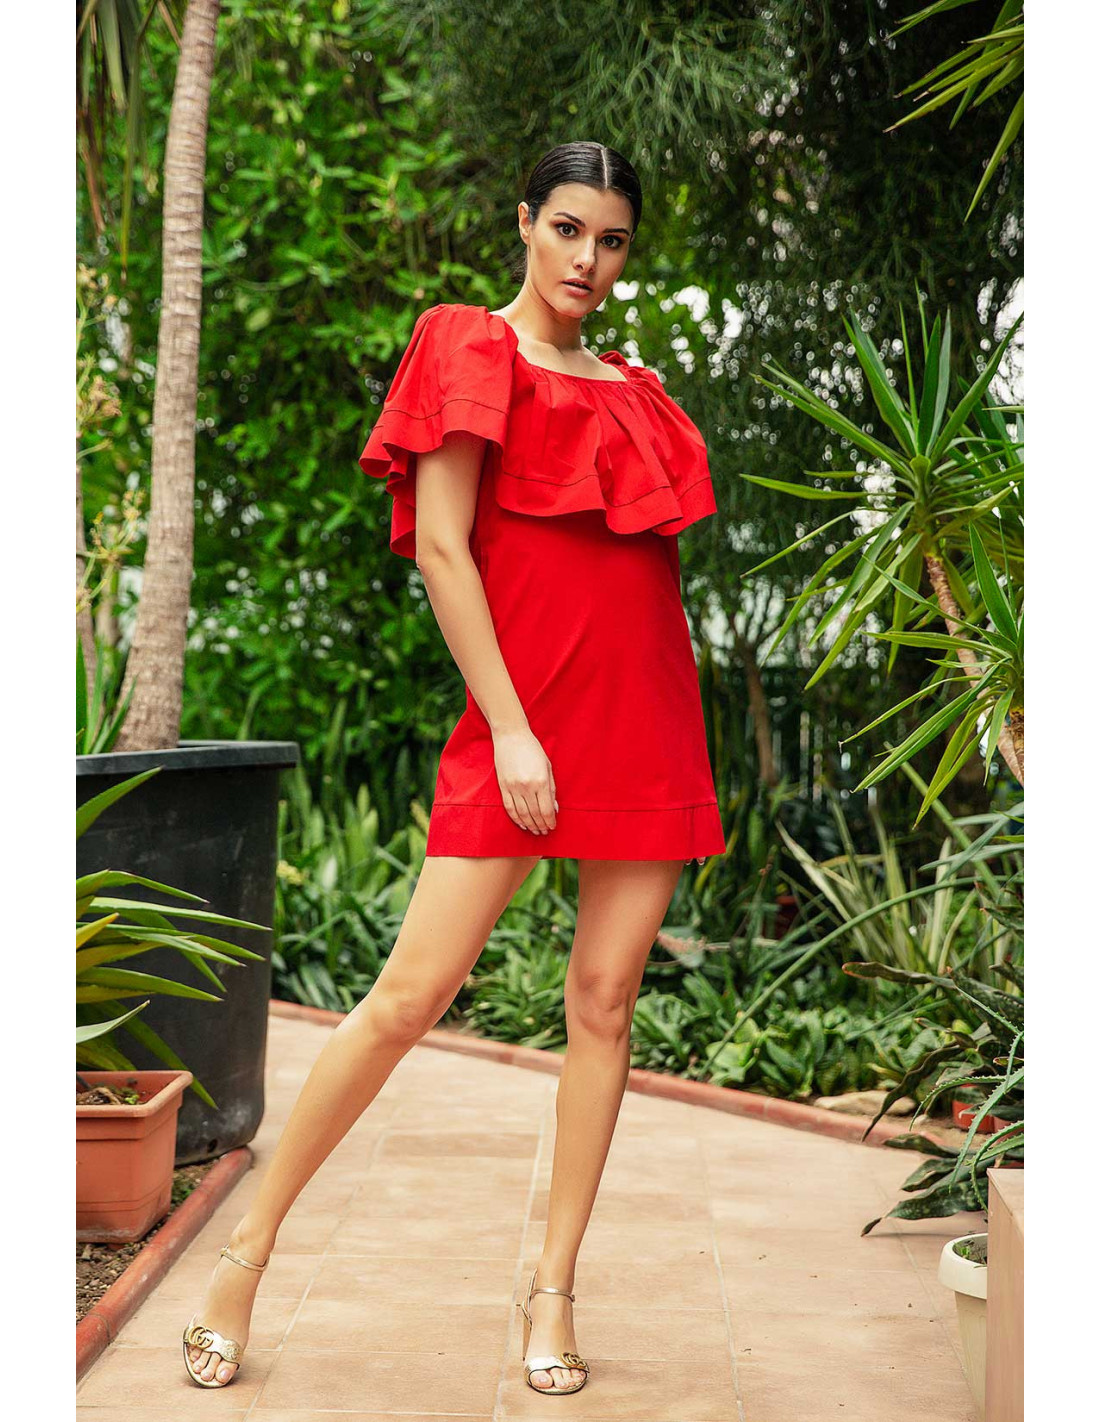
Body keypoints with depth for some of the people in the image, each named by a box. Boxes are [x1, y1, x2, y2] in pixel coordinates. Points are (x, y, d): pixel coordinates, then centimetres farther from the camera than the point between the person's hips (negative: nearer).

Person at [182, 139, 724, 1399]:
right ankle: (247, 1250, 6)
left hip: (648, 721, 6)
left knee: (603, 1000, 3)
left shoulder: (634, 389, 20)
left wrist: (676, 741, 14)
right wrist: (508, 725, -14)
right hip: (522, 717, -6)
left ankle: (553, 1287, 13)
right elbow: (438, 547, -7)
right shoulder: (472, 349, 2)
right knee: (413, 990, -8)